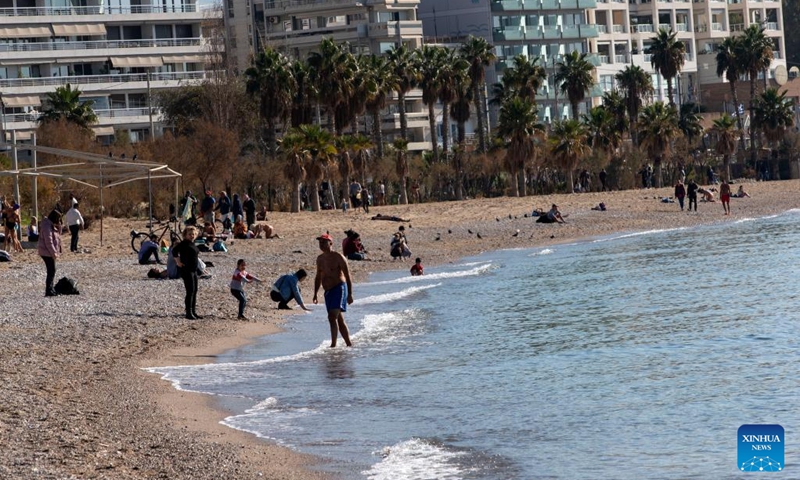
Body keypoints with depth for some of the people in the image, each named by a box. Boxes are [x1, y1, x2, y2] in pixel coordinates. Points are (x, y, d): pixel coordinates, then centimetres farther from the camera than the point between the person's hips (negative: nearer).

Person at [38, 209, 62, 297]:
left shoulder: (52, 225, 12)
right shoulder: (47, 226, -18)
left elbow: (58, 234, 17)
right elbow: (48, 241, -22)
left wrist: (59, 225, 2)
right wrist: (53, 252, -21)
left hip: (50, 252, 10)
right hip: (47, 252, -10)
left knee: (51, 271, 15)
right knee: (51, 271, -9)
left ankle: (50, 289, 23)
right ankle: (49, 291, -8)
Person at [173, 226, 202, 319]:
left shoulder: (192, 244, 13)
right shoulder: (184, 243, -14)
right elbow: (174, 250, -26)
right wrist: (178, 261, -23)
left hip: (194, 270, 9)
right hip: (186, 270, -9)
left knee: (194, 291, 11)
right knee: (190, 291, -11)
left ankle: (193, 312, 18)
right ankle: (189, 313, -10)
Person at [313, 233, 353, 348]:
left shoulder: (338, 257, -9)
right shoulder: (320, 259, 12)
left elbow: (347, 276, -10)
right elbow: (318, 277, 22)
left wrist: (350, 294, -15)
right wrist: (315, 294, 17)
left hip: (339, 288, -8)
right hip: (328, 291, 8)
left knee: (332, 317, -21)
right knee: (339, 320, 12)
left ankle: (333, 344, -25)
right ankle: (349, 344, 22)